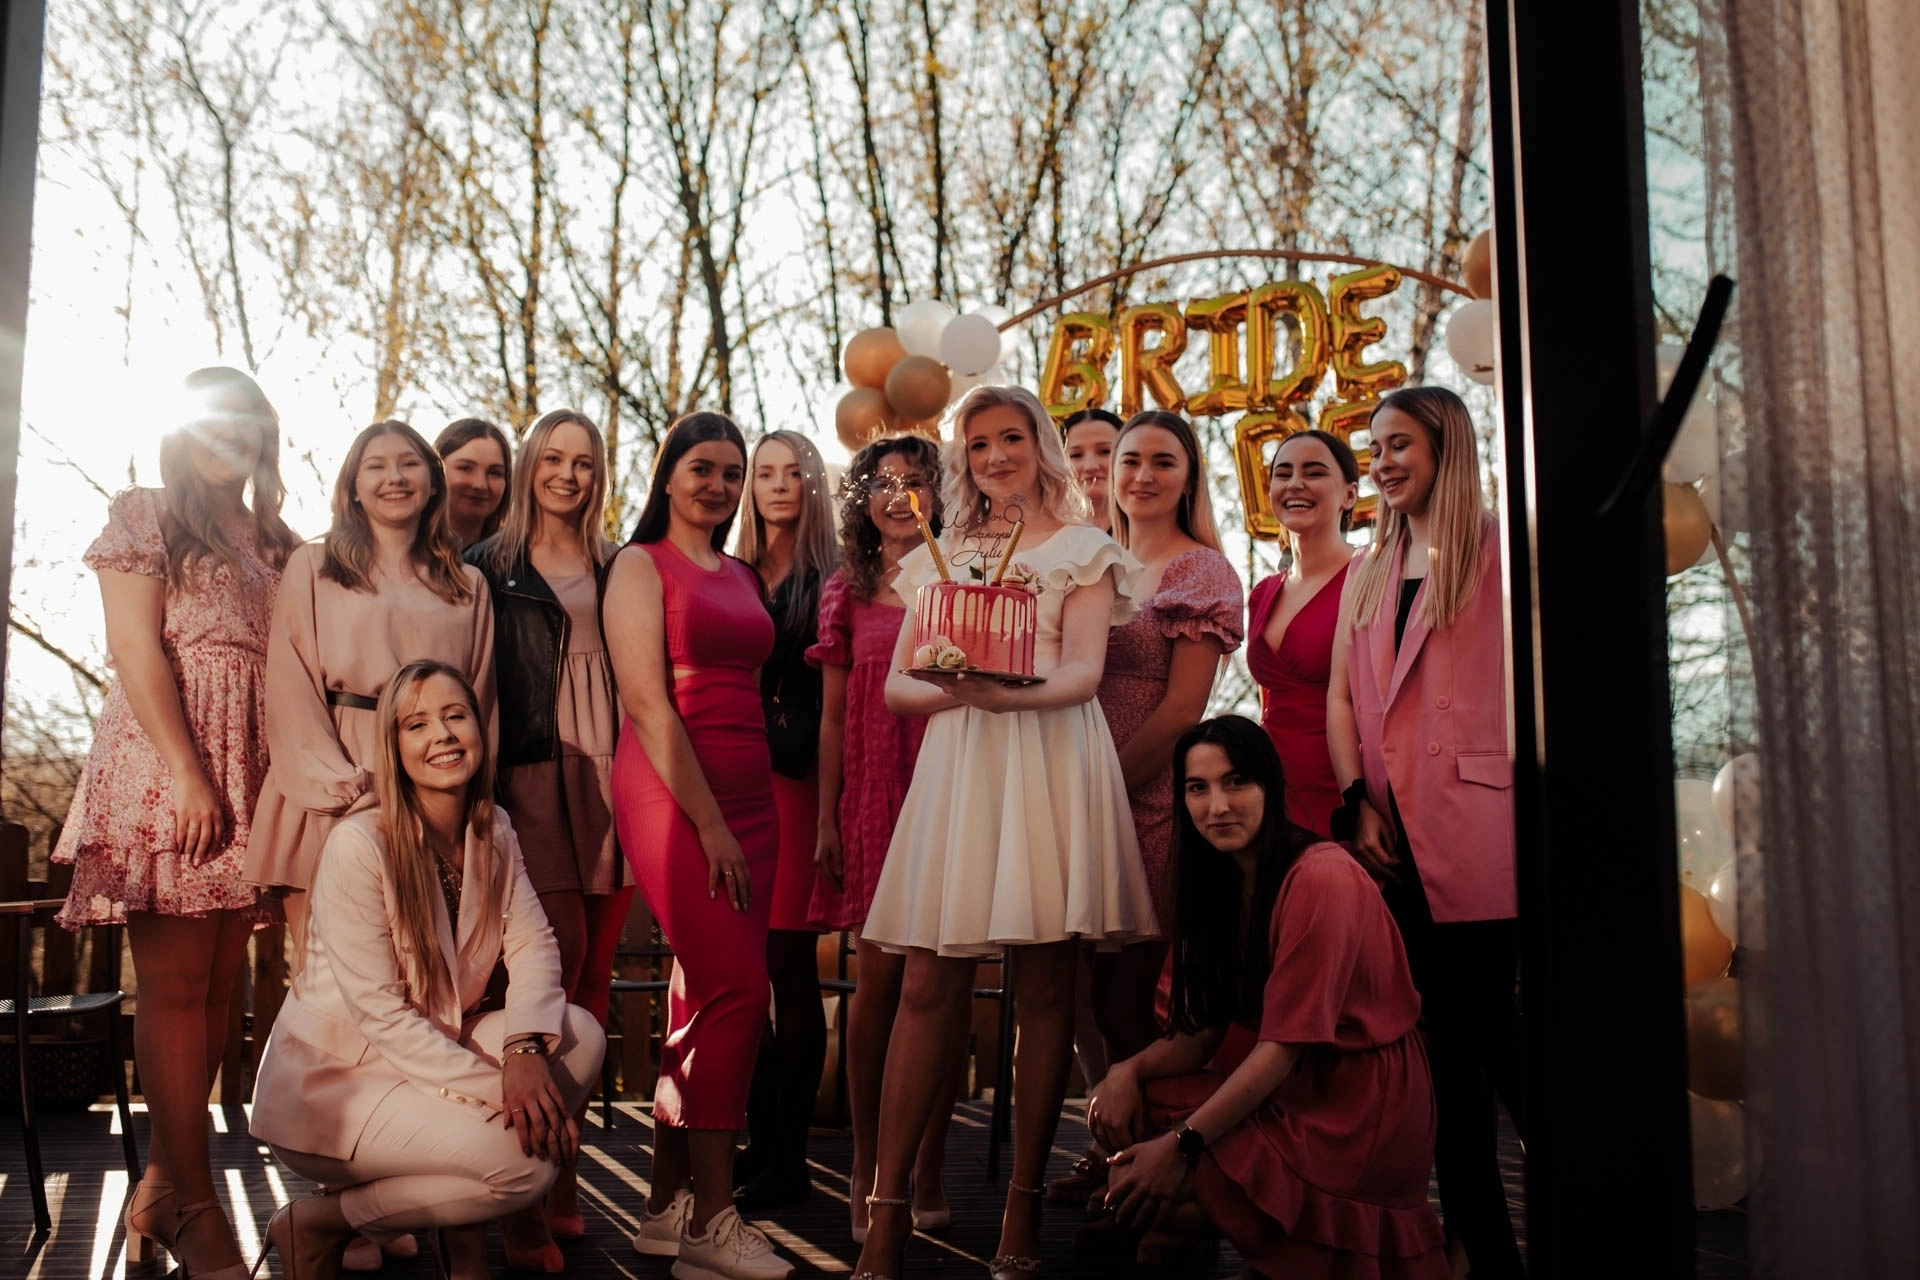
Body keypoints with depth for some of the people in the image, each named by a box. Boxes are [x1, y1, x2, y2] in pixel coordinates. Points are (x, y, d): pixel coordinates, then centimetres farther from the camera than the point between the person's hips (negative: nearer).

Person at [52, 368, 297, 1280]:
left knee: (216, 981, 5)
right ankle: (194, 1206, -3)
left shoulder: (276, 544, 20)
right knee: (175, 981, -6)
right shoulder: (144, 517, 5)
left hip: (256, 776, 6)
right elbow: (134, 648, -6)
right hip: (164, 768, -5)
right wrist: (186, 773, -15)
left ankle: (164, 1179, 14)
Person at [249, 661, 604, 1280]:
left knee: (581, 1035, -14)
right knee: (522, 1161, -25)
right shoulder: (358, 844, -21)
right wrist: (494, 1089, -27)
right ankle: (318, 1223, -3)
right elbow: (378, 1011, -23)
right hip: (331, 1079, -7)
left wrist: (525, 1050, -25)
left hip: (438, 1049, 7)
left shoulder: (494, 830, 1)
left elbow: (533, 943, -6)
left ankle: (466, 1226, 1)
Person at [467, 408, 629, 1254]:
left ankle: (558, 1166, 16)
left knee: (593, 972, 5)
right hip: (535, 779, -3)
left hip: (610, 777, 4)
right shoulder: (491, 567, 7)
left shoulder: (615, 570, 16)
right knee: (559, 958, -12)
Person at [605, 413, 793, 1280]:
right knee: (737, 987, -13)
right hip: (671, 793, -6)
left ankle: (668, 1206, 17)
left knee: (704, 995, 7)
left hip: (747, 793, 7)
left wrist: (740, 818, 7)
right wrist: (708, 823, -15)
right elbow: (646, 701, -11)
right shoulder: (641, 565, -1)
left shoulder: (741, 577, 19)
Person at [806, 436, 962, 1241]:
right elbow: (833, 716, 10)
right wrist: (826, 819, 4)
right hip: (872, 798, 0)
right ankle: (866, 1168, 10)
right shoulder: (849, 593, 10)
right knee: (879, 976, -1)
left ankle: (928, 1169, 13)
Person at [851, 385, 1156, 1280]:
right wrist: (955, 691, -12)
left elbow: (1084, 672, -3)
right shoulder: (940, 556, 19)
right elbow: (896, 683, 11)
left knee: (1043, 986, -1)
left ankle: (1024, 1206, 8)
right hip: (956, 759, 2)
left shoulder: (1084, 550, 11)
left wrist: (1012, 693, -24)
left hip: (1050, 758, -2)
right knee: (928, 985, -4)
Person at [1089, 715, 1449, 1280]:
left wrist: (1182, 1144, -24)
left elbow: (1286, 1043, -22)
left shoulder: (1321, 879, -19)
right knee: (1124, 1107, -12)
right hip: (1272, 1085, 8)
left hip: (1352, 1109, -8)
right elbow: (1209, 1031, 5)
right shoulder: (1226, 881, 8)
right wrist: (1131, 1069, -14)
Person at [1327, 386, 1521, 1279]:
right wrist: (1359, 801, 1)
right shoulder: (1369, 575, 20)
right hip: (1396, 837, 5)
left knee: (1493, 1029, -3)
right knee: (1443, 1037, 9)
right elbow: (1340, 697, 15)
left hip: (1473, 827, -5)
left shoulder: (1496, 550, 2)